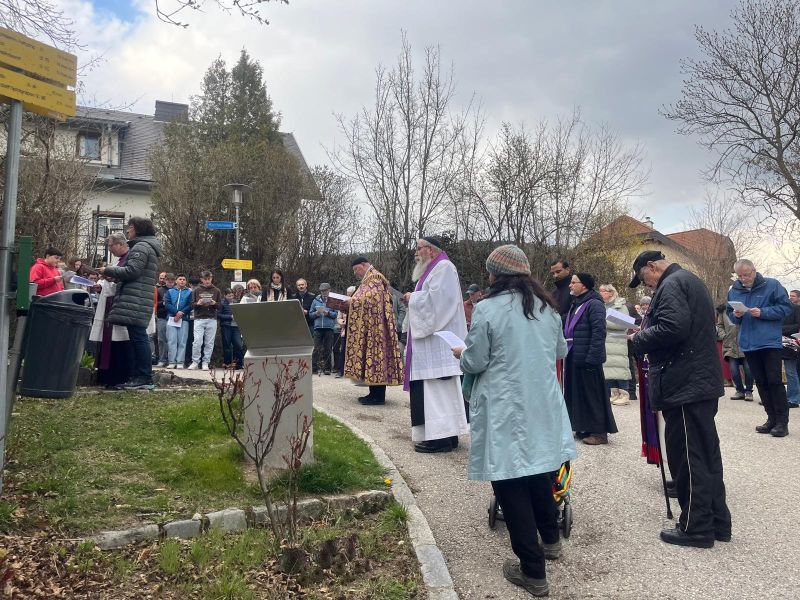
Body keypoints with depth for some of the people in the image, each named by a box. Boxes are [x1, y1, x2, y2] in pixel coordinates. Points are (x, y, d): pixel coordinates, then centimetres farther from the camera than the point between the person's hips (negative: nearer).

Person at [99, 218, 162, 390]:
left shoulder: (141, 246, -7)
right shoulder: (147, 247, 25)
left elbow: (132, 271, -16)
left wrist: (108, 271, -5)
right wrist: (114, 275, 17)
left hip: (135, 302, -11)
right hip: (137, 302, 11)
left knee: (139, 338, -10)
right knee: (137, 338, 10)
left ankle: (145, 378, -8)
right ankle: (137, 376, 14)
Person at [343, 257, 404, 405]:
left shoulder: (374, 277, -8)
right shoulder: (369, 279, 24)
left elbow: (372, 299, -21)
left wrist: (353, 301, -15)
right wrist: (352, 302, 12)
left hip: (374, 325, -10)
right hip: (370, 326, 10)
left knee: (374, 353, -10)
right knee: (372, 355, 8)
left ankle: (378, 396, -9)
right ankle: (375, 393, 10)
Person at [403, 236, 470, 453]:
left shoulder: (444, 267, -9)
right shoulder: (432, 269, 21)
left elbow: (434, 298, -21)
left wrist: (412, 298, -7)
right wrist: (414, 299, 7)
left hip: (439, 342, -10)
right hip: (431, 341, 10)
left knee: (438, 387, -10)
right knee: (433, 388, 9)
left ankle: (442, 437, -7)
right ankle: (443, 433, 14)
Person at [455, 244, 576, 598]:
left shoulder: (488, 309, -13)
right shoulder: (547, 307, 6)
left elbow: (474, 363, -9)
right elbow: (561, 351, 19)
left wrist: (462, 354, 12)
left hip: (506, 411, -6)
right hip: (543, 405, 7)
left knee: (511, 484, 4)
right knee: (539, 473, 24)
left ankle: (533, 571, 11)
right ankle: (550, 540, 41)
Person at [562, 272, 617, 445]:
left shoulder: (594, 304, -13)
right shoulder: (575, 304, 16)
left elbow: (599, 333, -20)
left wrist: (591, 358, -24)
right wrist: (566, 351, 16)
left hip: (587, 359, -9)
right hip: (574, 358, 9)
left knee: (592, 394, -2)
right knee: (578, 393, 14)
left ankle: (599, 432, 7)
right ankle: (585, 427, 25)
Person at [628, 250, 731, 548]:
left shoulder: (671, 284, -13)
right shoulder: (690, 280, 19)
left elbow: (671, 328, -27)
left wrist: (639, 339, -11)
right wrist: (646, 335, 15)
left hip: (684, 386, -11)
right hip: (703, 381, 11)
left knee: (686, 458, -2)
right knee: (706, 454, 16)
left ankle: (696, 527, 7)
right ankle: (717, 521, 26)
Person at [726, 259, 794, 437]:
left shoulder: (772, 285, -4)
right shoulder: (733, 291, 7)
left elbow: (786, 307, -6)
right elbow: (730, 315, 17)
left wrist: (762, 312, -17)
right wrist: (736, 315, -6)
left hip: (770, 342, -4)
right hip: (748, 344, 4)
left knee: (774, 381, -3)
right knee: (761, 383, 9)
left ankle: (782, 422, 5)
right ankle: (772, 418, 19)